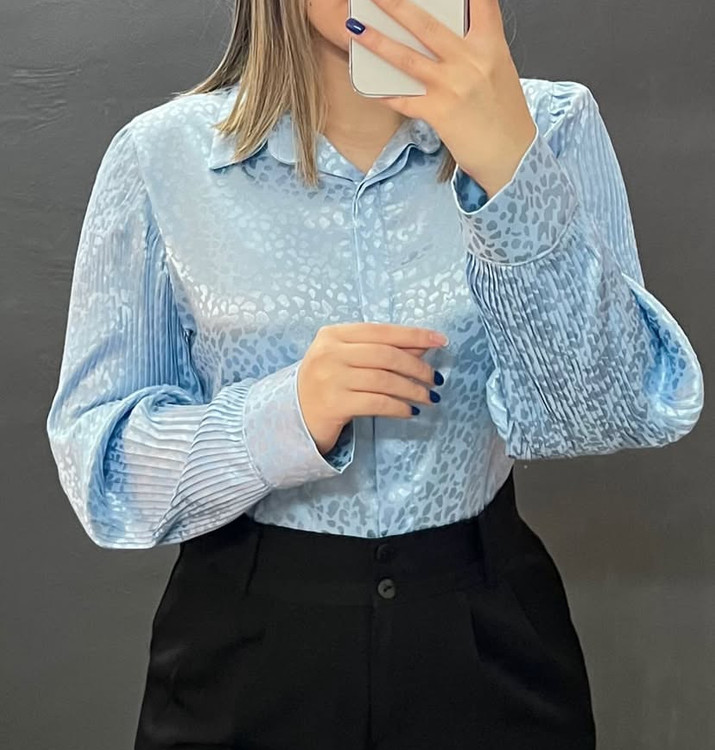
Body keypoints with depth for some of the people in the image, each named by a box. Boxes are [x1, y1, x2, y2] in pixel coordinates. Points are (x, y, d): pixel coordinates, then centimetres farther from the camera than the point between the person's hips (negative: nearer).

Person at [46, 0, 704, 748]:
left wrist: (511, 167, -29)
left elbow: (612, 416, -16)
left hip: (485, 640, 1)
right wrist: (287, 416, -25)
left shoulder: (552, 127, -6)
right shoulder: (161, 155, -8)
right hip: (246, 642, 0)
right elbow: (95, 456, -7)